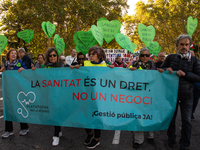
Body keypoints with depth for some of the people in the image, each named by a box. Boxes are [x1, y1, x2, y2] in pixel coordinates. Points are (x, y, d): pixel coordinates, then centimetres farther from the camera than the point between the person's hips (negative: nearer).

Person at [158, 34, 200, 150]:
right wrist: (167, 70, -13)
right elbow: (160, 70, 8)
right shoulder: (171, 58, 1)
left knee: (187, 121, 6)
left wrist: (185, 74, -20)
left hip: (187, 95, 0)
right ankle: (171, 139, 35)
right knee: (171, 118, 14)